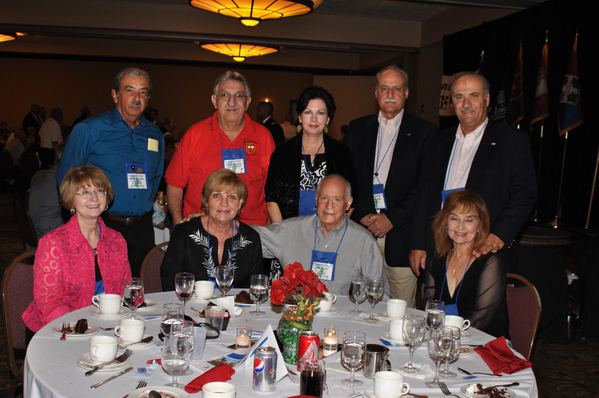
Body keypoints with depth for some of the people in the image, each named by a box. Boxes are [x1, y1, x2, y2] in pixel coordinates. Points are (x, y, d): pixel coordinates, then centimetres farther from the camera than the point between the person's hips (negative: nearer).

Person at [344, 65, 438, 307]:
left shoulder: (424, 132, 4)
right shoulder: (357, 129, 14)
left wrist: (392, 219, -11)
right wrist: (361, 215, -5)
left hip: (401, 235, -2)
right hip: (361, 233, 3)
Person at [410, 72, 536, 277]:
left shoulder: (514, 141, 3)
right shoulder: (438, 143, 14)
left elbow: (524, 194, -4)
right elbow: (424, 196, 13)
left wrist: (499, 235, -17)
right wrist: (418, 245, 6)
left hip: (484, 252, -3)